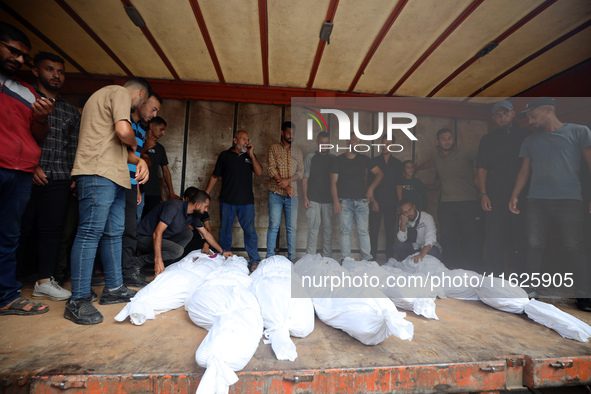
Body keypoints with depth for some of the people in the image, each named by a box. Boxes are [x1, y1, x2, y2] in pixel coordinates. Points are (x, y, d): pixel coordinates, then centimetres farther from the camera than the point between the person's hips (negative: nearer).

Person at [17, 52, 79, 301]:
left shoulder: (71, 112, 18)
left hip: (59, 179, 3)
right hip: (27, 176, -3)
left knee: (52, 229, 3)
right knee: (21, 228, 1)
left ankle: (44, 281, 9)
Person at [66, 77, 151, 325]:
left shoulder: (107, 96, 31)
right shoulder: (120, 93, -1)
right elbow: (123, 132, -19)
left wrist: (139, 160, 11)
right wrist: (135, 145, 3)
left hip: (112, 176, 11)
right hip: (99, 173, -11)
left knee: (114, 233, 9)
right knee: (91, 232, -10)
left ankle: (113, 288, 16)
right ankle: (78, 301, -4)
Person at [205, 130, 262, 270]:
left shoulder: (250, 156, 12)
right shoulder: (224, 155, 9)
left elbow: (259, 172, -2)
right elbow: (215, 176, 12)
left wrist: (251, 154, -5)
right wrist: (205, 195, 8)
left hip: (246, 201, 0)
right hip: (227, 200, 1)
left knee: (249, 230, -5)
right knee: (224, 230, 9)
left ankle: (254, 260, 4)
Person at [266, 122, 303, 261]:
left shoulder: (297, 151, 15)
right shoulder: (273, 148, 7)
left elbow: (301, 171, 7)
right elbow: (271, 168, -4)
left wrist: (288, 180, -11)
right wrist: (284, 185, -11)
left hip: (292, 193, 3)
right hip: (276, 192, -2)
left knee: (292, 227, 3)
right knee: (274, 225, -2)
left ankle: (291, 257, 14)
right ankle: (269, 257, 9)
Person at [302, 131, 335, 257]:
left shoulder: (333, 158, 11)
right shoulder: (310, 157, 6)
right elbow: (305, 178, 4)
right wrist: (305, 197, -4)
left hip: (328, 199, 2)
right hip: (313, 199, -2)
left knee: (328, 227, 5)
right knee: (313, 227, -2)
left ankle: (327, 256, 16)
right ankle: (310, 256, 8)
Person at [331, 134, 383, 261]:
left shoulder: (364, 159, 13)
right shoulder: (338, 160, 6)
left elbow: (379, 174, 18)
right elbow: (333, 183, 1)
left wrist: (371, 188, 4)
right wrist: (336, 201, -9)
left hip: (362, 201, 2)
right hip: (344, 201, -1)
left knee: (363, 231, 1)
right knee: (345, 231, 0)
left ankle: (367, 258, 9)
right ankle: (345, 259, 8)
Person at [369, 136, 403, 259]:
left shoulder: (398, 163, 11)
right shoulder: (374, 161, 6)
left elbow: (399, 185, 11)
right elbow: (370, 183, 3)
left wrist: (399, 204, 4)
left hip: (391, 204, 1)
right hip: (376, 202, -1)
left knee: (390, 231, 4)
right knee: (374, 231, 1)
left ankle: (390, 257, 15)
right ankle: (372, 257, 11)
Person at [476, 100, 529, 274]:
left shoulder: (525, 135, 12)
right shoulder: (488, 139, 12)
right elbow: (482, 169, 7)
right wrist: (483, 194, -3)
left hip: (521, 194, 0)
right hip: (495, 197, 0)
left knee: (523, 238, 0)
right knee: (495, 240, 1)